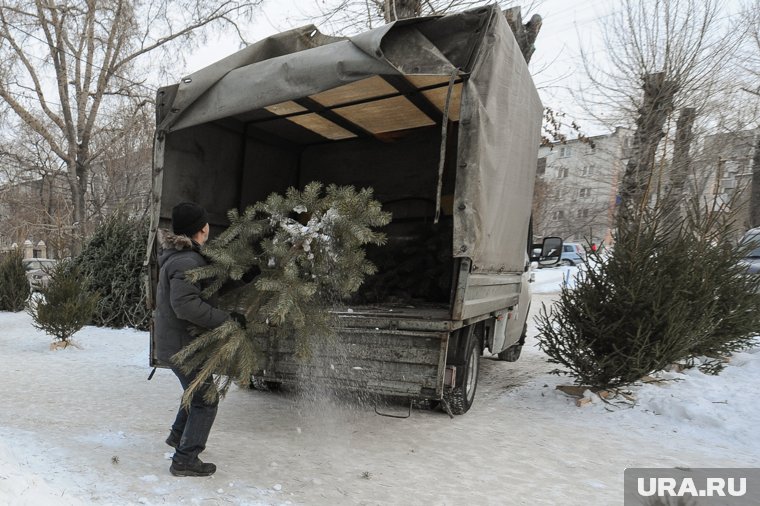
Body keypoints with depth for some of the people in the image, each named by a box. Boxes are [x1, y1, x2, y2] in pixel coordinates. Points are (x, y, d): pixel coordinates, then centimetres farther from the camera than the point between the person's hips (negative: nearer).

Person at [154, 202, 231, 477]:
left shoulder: (176, 255, 8)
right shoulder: (186, 262, -25)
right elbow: (186, 305, -33)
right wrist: (227, 319, -29)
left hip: (171, 339, 10)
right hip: (182, 343, -10)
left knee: (197, 390, 27)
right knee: (205, 401, 0)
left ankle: (178, 434, 44)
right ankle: (185, 459, 8)